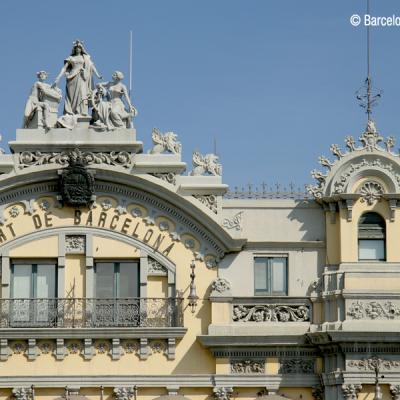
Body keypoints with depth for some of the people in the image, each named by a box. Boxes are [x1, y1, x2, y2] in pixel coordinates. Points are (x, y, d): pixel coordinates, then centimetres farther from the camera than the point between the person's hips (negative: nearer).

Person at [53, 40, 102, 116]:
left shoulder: (85, 57, 14)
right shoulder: (71, 58, 13)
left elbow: (92, 66, 7)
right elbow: (64, 68, 9)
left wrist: (98, 75, -8)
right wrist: (58, 79, -1)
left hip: (82, 79, 0)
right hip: (73, 78, 0)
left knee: (82, 95, -13)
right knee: (71, 96, -8)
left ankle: (81, 113, -19)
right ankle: (69, 114, -13)